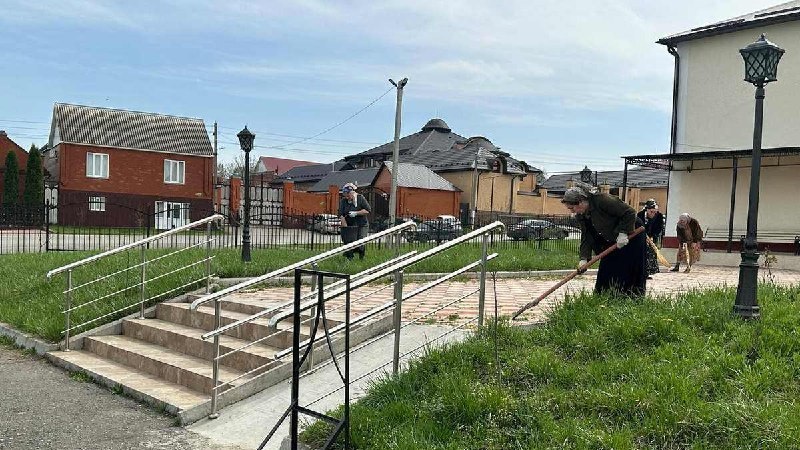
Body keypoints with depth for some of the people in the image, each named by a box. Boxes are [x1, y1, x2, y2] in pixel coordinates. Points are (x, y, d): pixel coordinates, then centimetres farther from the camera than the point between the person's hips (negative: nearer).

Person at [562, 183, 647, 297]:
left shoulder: (602, 200, -26)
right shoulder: (581, 216, -1)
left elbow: (630, 213, -23)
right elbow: (586, 237, -1)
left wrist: (623, 232, -27)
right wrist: (584, 258, -12)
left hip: (630, 237, -8)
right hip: (611, 243, 8)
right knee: (605, 272, 4)